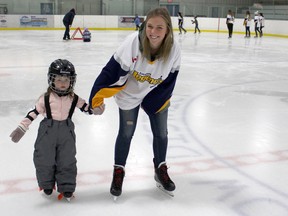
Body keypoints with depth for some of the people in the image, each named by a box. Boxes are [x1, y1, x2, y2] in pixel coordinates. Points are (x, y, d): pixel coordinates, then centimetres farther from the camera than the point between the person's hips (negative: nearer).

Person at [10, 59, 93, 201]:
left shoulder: (74, 98, -1)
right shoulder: (46, 98, -7)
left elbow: (86, 108, 5)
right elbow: (33, 113, -6)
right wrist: (21, 128, -9)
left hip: (66, 132, 1)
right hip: (47, 132, -1)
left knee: (67, 161, 6)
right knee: (44, 160, 7)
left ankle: (66, 188, 19)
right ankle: (47, 185, 30)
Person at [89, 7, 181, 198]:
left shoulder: (174, 50, -25)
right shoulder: (133, 43, -33)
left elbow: (169, 81, -13)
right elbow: (112, 71, -29)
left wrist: (152, 102, -13)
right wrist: (97, 97, -31)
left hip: (156, 95, 3)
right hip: (129, 94, -2)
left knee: (161, 133, 10)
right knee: (126, 134, 6)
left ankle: (161, 170, 34)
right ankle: (119, 172, 27)